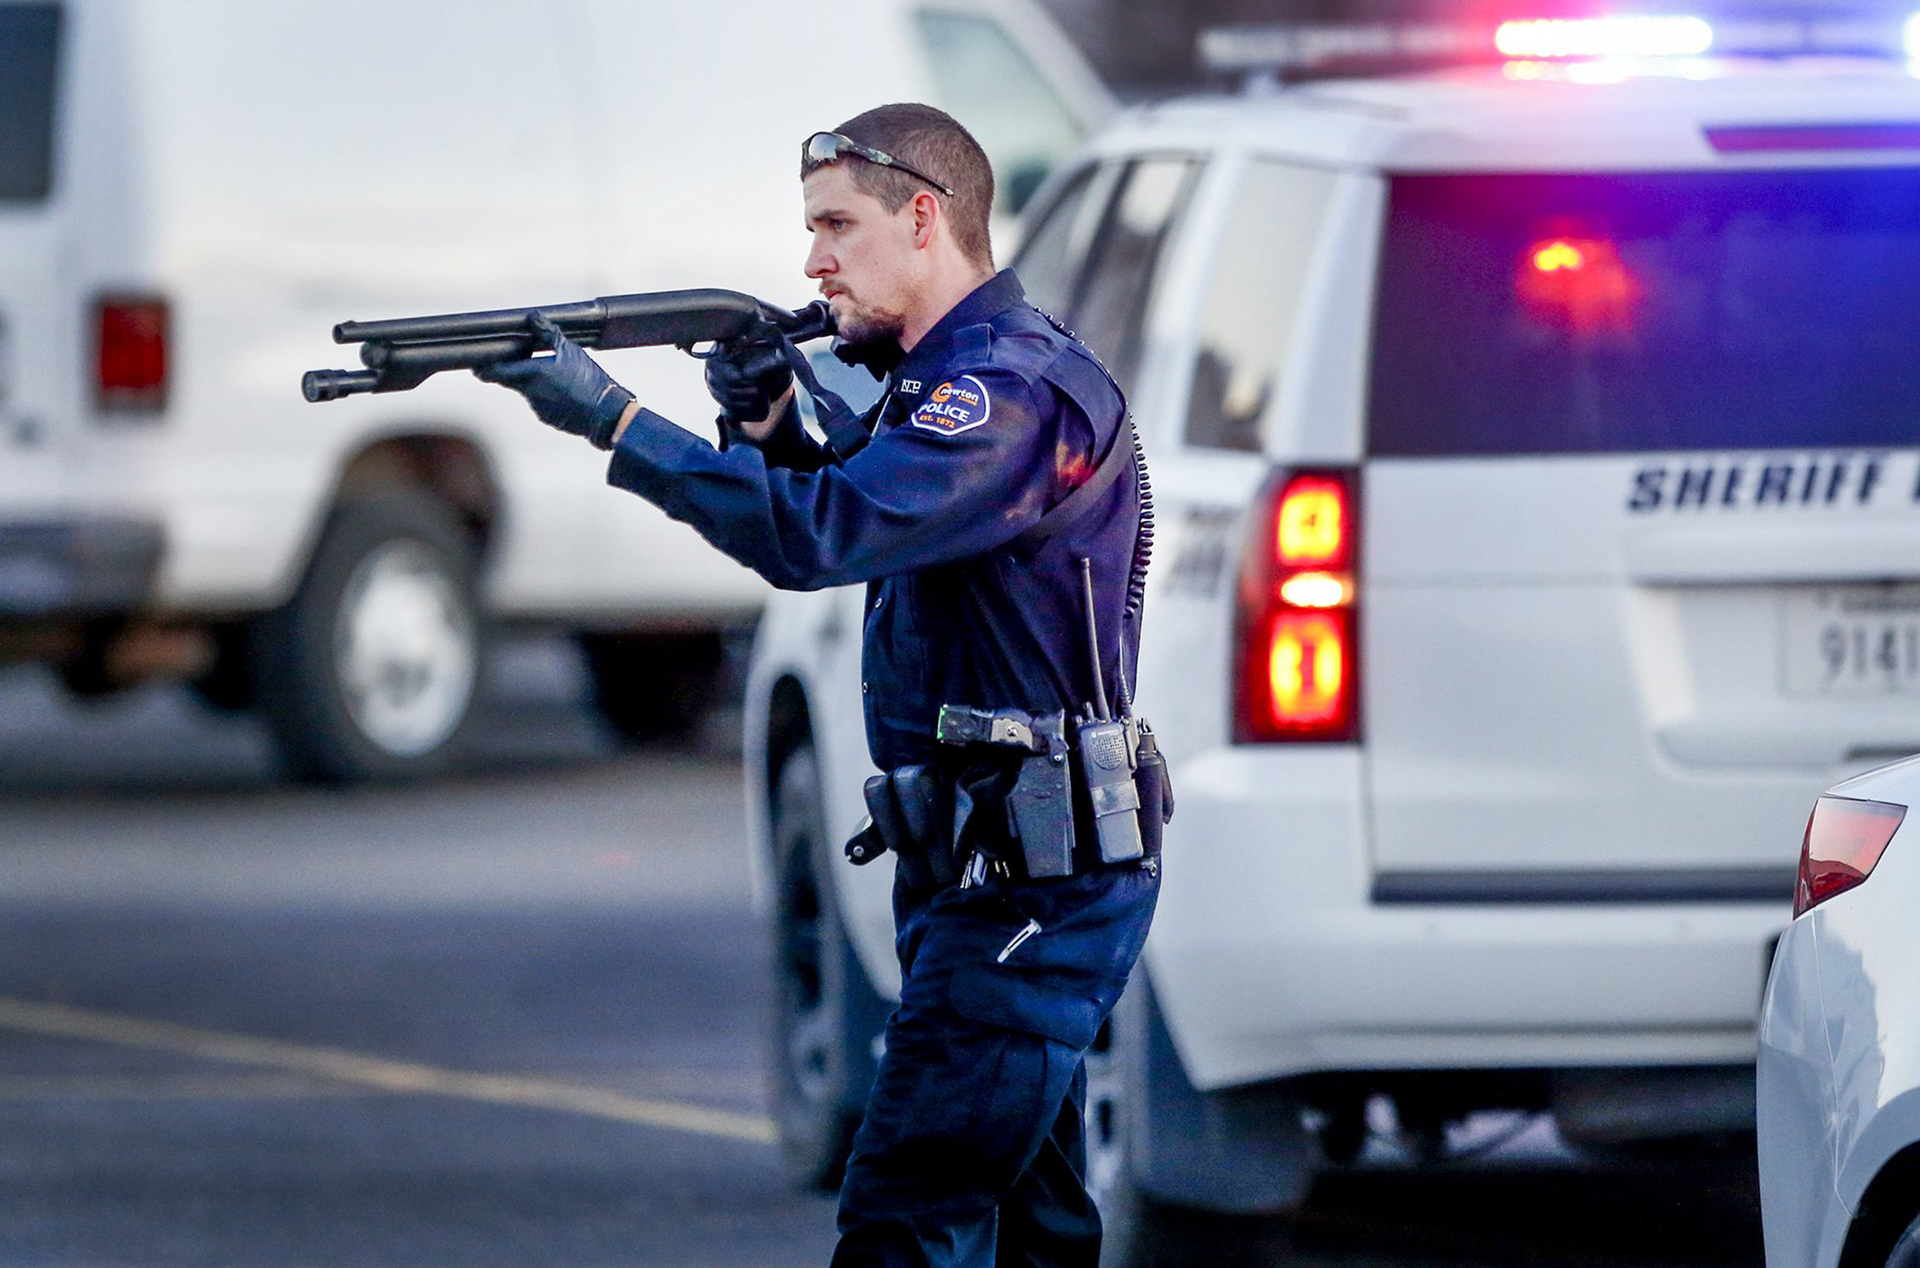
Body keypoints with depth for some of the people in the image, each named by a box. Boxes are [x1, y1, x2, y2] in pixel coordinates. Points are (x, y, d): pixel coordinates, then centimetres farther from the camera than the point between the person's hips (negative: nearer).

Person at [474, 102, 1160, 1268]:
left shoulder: (1017, 393, -19)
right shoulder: (956, 374, 15)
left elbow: (819, 536, -29)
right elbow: (854, 518, 22)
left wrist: (614, 420, -25)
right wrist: (772, 427, 2)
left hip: (1027, 894, -11)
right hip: (1024, 875, 11)